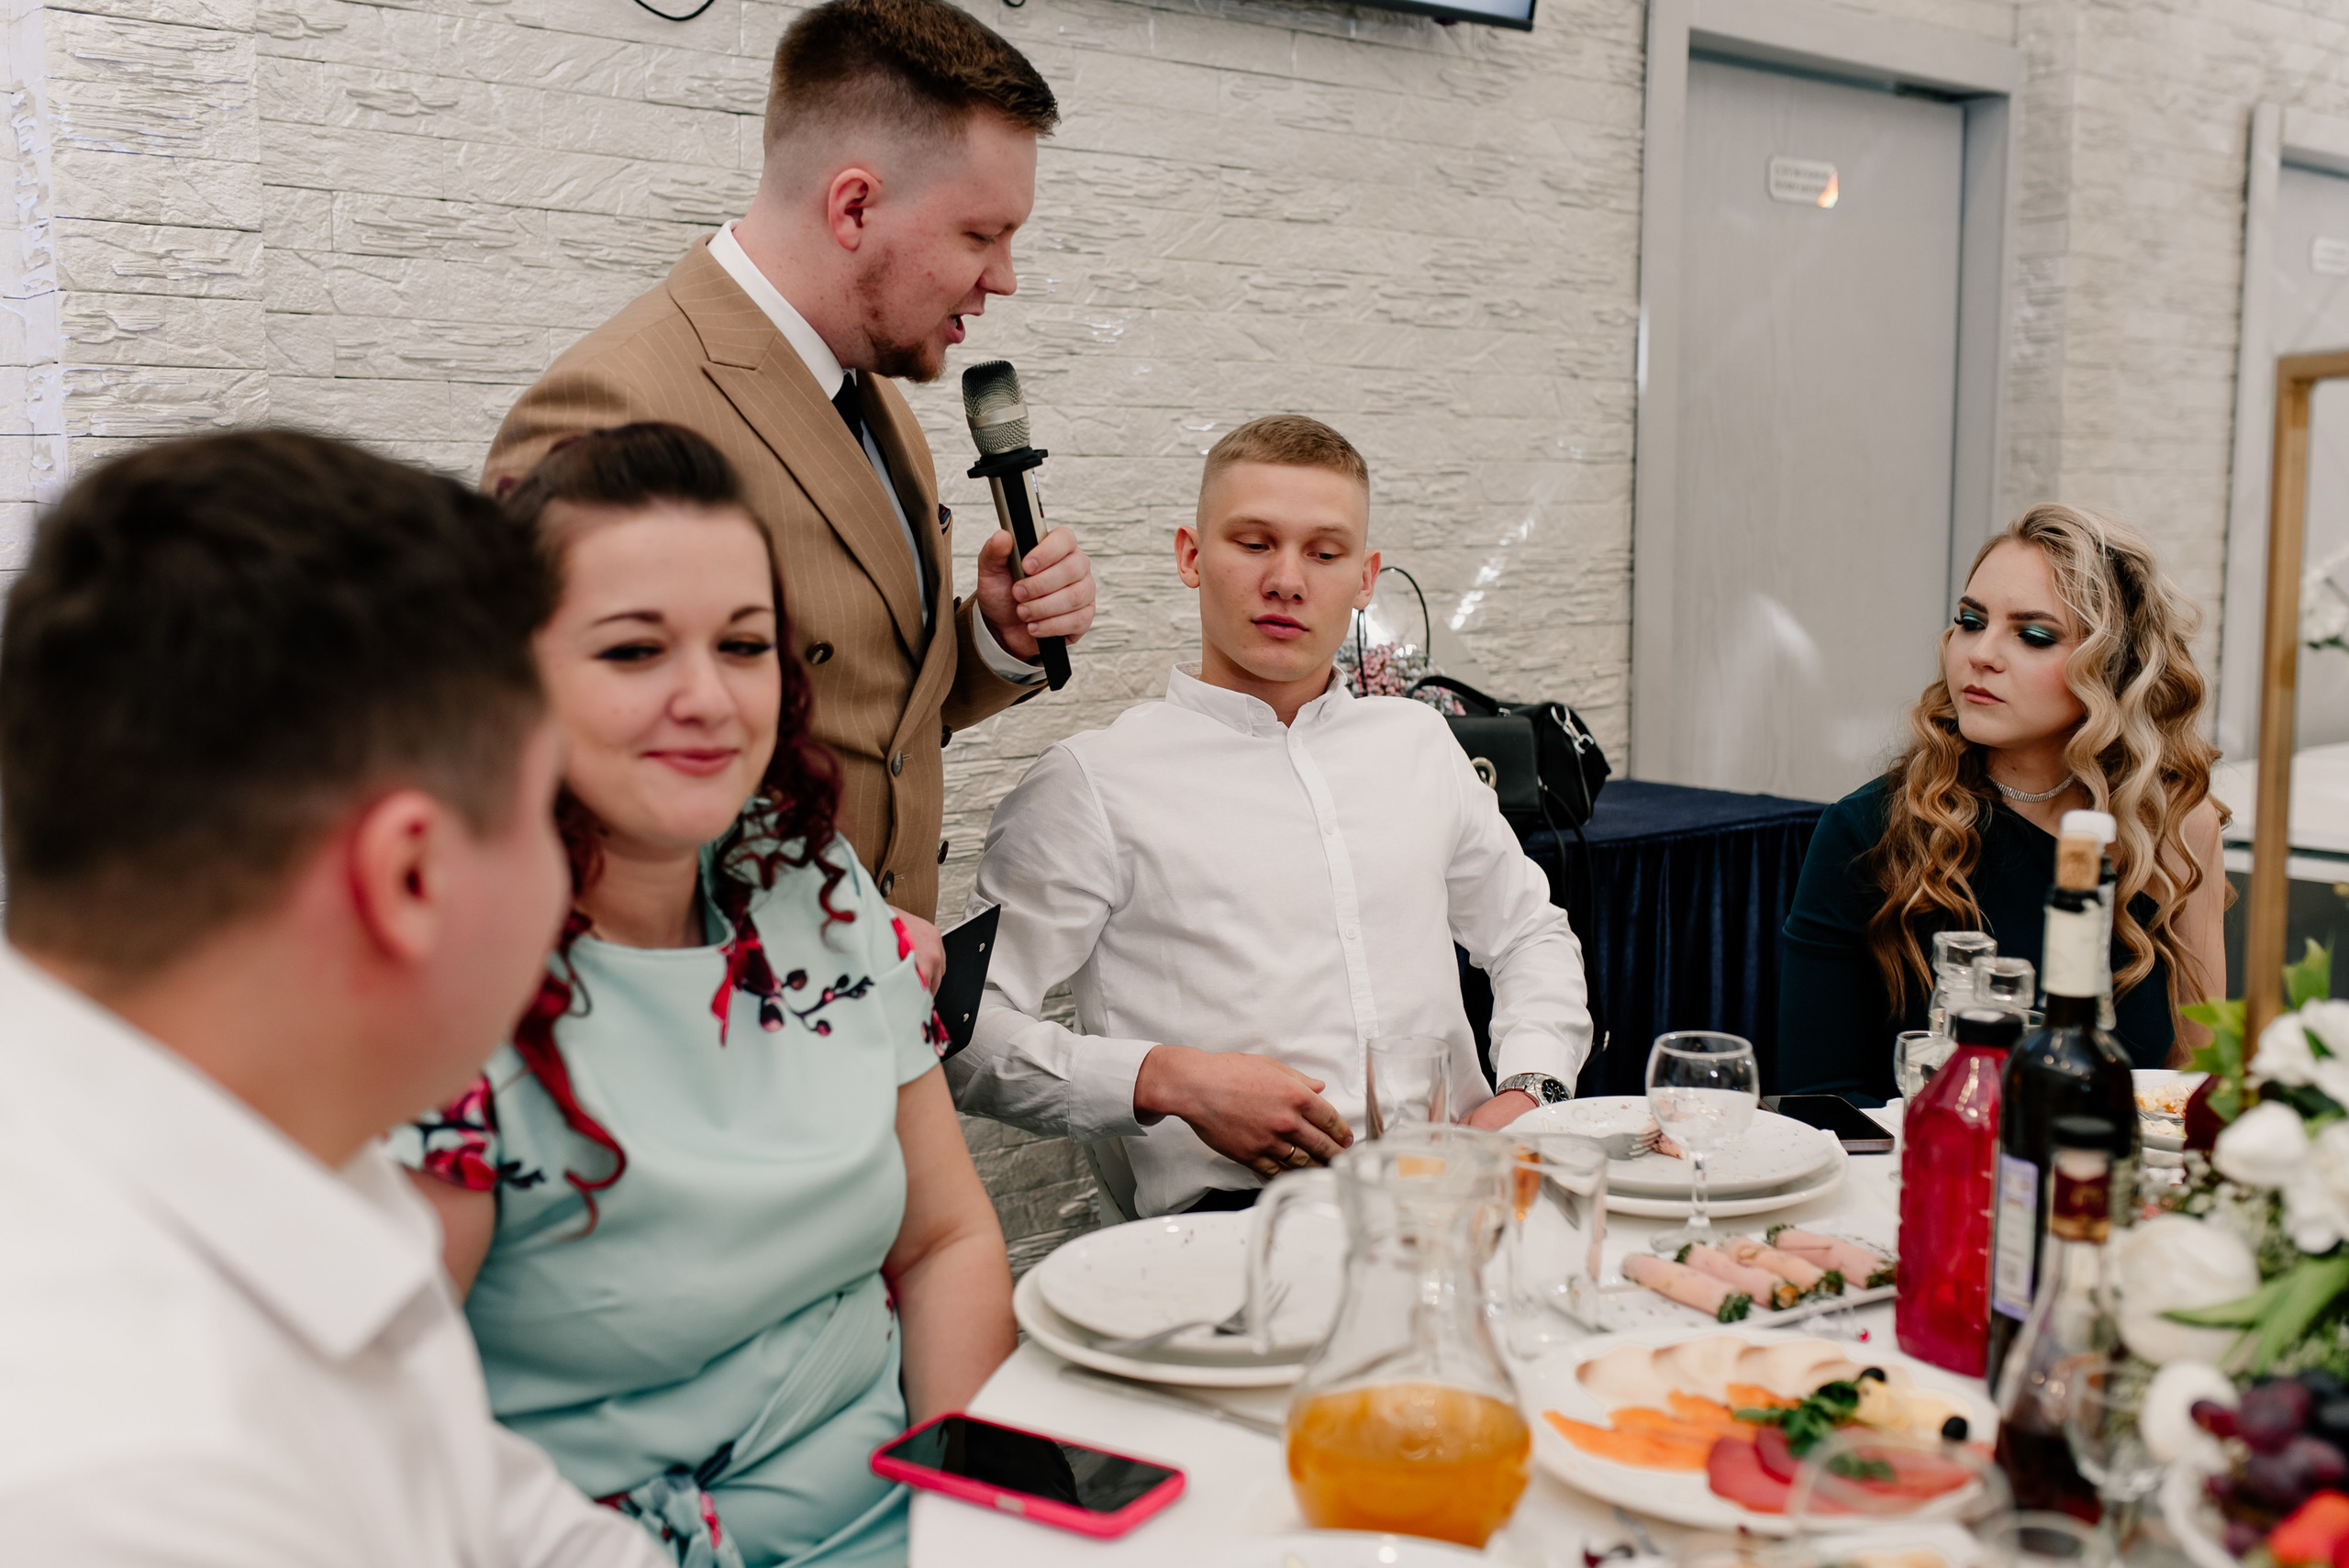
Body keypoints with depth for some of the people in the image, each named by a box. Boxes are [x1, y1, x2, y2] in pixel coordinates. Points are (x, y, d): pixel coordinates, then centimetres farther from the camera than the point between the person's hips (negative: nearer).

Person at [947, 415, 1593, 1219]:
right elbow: (965, 1032, -2)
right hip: (1241, 1206, -5)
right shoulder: (1093, 783, 2)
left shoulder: (1418, 742, 20)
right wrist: (1169, 1081, -16)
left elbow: (1532, 934, 32)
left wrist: (1528, 1093, 12)